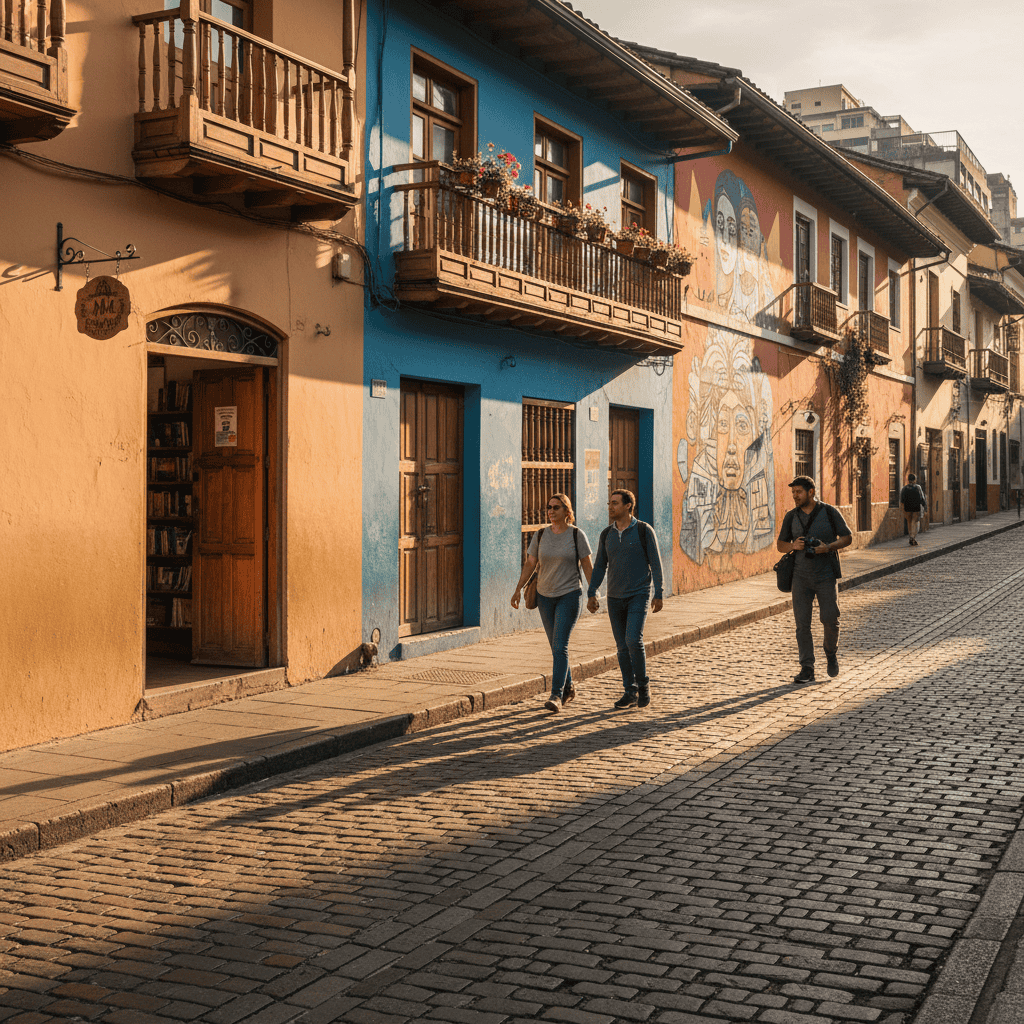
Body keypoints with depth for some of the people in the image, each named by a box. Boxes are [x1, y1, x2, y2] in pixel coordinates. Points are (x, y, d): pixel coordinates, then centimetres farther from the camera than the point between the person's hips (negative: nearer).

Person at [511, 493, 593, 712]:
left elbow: (588, 566, -4)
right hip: (545, 597, 4)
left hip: (569, 596, -4)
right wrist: (518, 589, -2)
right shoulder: (540, 535, 2)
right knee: (557, 647, 13)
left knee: (559, 646, -15)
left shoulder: (577, 535, -6)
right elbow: (530, 564, 6)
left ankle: (556, 695, -15)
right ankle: (568, 688, 31)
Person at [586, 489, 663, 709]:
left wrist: (658, 595, -9)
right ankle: (630, 693, 14)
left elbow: (655, 564, -6)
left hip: (638, 596, -4)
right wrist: (591, 594, -1)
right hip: (615, 598, 5)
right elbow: (600, 566, 9)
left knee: (633, 640, -18)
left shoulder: (644, 531, -7)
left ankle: (642, 684, 2)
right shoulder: (607, 534, 6)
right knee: (622, 647, 5)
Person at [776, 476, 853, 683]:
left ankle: (831, 652, 23)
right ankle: (807, 670, -1)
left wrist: (828, 547, -19)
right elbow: (780, 544, 11)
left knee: (829, 619, -8)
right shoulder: (791, 517, 5)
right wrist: (793, 546, -12)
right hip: (801, 576, 2)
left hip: (826, 575, -2)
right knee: (802, 622, -4)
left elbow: (847, 538, -1)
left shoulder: (830, 512, -3)